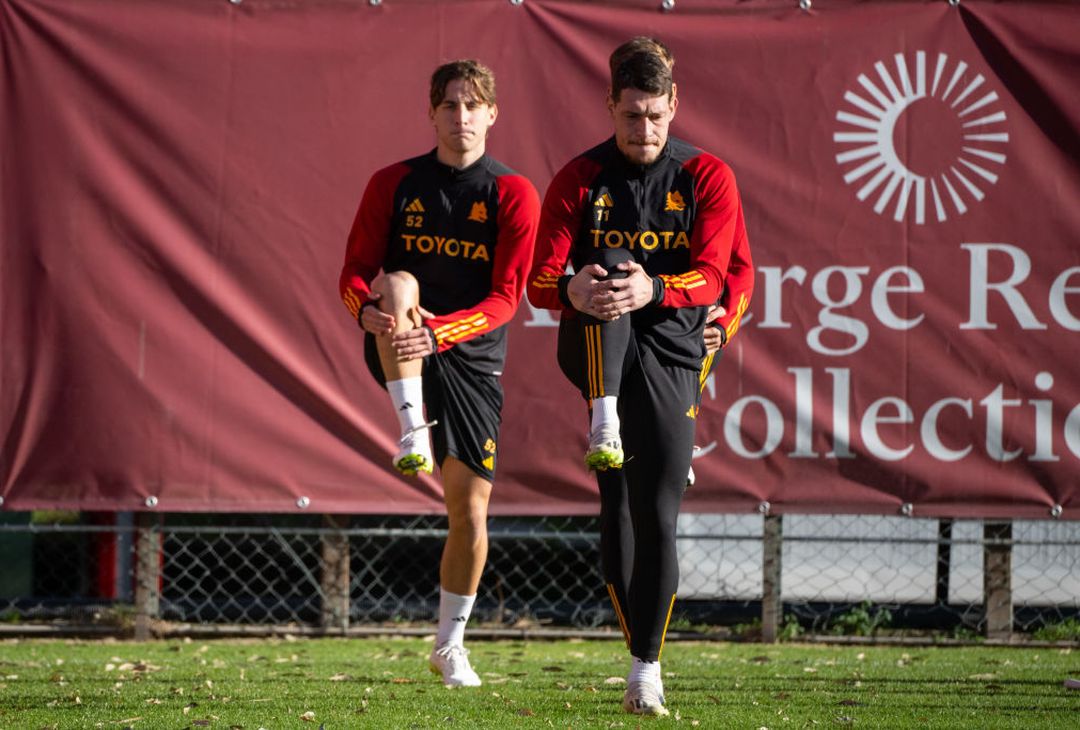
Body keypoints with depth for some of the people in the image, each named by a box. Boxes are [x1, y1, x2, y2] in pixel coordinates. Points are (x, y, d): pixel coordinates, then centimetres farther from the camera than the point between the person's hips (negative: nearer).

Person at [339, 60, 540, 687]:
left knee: (470, 509, -2)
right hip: (398, 351, 0)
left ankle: (450, 646, 16)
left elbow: (506, 298, -8)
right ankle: (413, 431, -39)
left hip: (471, 357, 0)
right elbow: (355, 271, 3)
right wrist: (368, 307, -22)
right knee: (401, 280, -34)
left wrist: (441, 330, -26)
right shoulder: (394, 184, 5)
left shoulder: (513, 195, -1)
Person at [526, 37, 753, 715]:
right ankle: (604, 424, -42)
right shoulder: (581, 178, 3)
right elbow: (541, 277, -5)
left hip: (670, 348, 0)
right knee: (611, 265, -33)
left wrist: (653, 289, -32)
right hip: (598, 346, 0)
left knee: (657, 516, -7)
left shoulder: (707, 177, 2)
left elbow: (713, 274, -10)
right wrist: (572, 289, -31)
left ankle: (648, 666, 6)